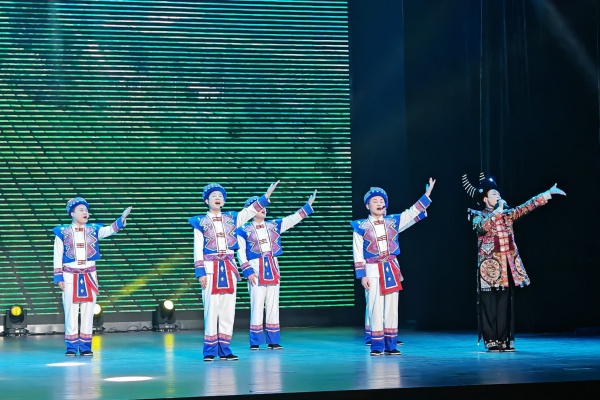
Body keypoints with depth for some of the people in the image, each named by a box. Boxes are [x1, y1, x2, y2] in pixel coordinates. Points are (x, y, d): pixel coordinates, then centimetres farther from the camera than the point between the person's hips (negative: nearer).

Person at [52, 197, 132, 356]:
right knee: (71, 312, 1)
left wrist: (122, 218, -28)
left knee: (88, 312, 4)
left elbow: (110, 230, -12)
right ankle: (72, 346, 8)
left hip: (89, 277, 2)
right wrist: (59, 278, -5)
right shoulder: (62, 232, -2)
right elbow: (57, 257, 0)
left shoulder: (93, 230, 4)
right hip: (70, 277, -2)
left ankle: (85, 346, 9)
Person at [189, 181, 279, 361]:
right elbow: (198, 249, -1)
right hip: (211, 268, -4)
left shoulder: (231, 218, 12)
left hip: (229, 268, 4)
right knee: (211, 309, -5)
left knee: (228, 310, 3)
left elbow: (250, 211, 5)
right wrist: (200, 272, -9)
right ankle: (210, 350, 1)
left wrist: (267, 195, -5)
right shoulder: (200, 222, 2)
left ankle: (224, 350, 8)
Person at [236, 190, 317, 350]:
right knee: (257, 304, -6)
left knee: (273, 304, 4)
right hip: (256, 269, -4)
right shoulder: (243, 230, 0)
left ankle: (273, 341, 9)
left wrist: (309, 204, 3)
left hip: (272, 268, 4)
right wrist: (248, 272, -11)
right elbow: (241, 253, -2)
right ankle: (255, 341, 0)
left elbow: (293, 218, 10)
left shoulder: (274, 225, 12)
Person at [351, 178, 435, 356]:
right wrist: (362, 275, -8)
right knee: (375, 308, -4)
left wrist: (427, 194, 3)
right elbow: (358, 254, -2)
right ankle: (377, 346, 2)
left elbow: (412, 213, 9)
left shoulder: (393, 221, 8)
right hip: (372, 271, -3)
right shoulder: (361, 226, -2)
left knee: (392, 308, 4)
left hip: (391, 270, 3)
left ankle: (391, 345, 9)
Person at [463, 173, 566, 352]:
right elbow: (483, 227, -21)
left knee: (505, 304, 4)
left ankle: (504, 340, 7)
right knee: (489, 305, -3)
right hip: (490, 266, -4)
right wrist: (497, 211, -20)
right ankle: (491, 341, 0)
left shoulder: (507, 214, 14)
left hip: (507, 266, 4)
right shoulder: (478, 217, 0)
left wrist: (547, 194, 1)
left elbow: (527, 206, 8)